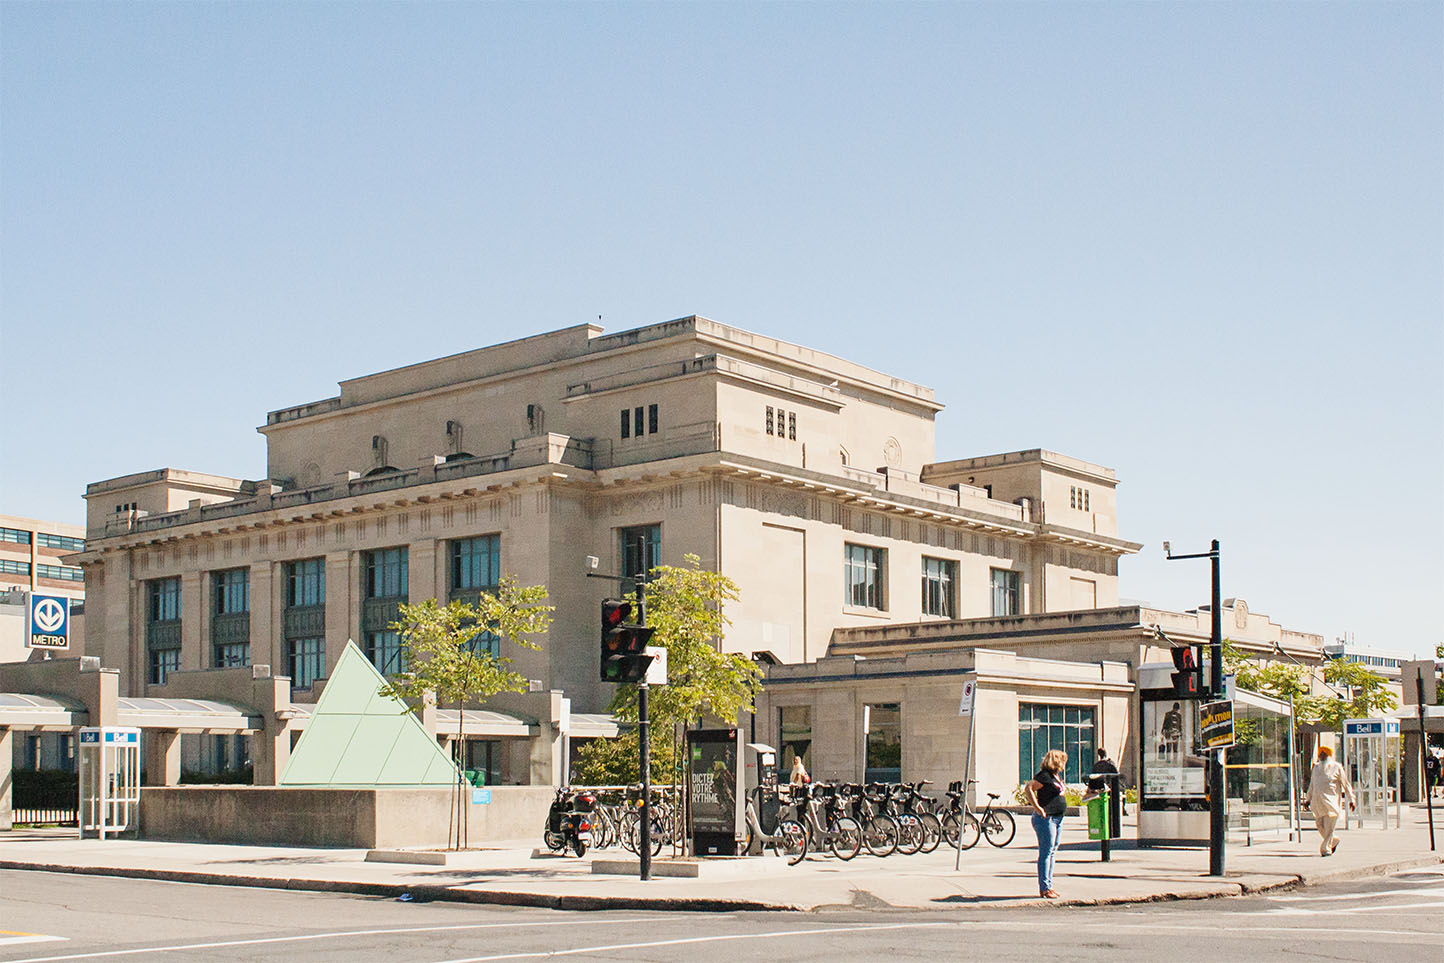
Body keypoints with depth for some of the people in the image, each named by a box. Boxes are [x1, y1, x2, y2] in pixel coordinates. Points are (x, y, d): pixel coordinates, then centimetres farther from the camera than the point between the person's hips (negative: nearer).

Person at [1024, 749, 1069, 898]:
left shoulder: (1057, 775, 14)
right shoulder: (1044, 775, -15)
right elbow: (1028, 788, -22)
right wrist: (1037, 807, -24)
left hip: (1057, 818, 10)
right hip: (1046, 818, -10)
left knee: (1052, 852, 13)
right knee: (1046, 852, -8)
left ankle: (1049, 886, 19)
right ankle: (1044, 889, -7)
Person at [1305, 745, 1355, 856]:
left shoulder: (1336, 767, 1)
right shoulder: (1316, 767, 14)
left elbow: (1346, 784, 4)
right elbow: (1312, 784, 22)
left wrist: (1351, 800, 0)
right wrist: (1309, 799, 20)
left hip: (1331, 800, -5)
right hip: (1317, 800, 5)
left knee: (1329, 826, -7)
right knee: (1319, 824, 3)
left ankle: (1326, 849, -1)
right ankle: (1334, 840, 27)